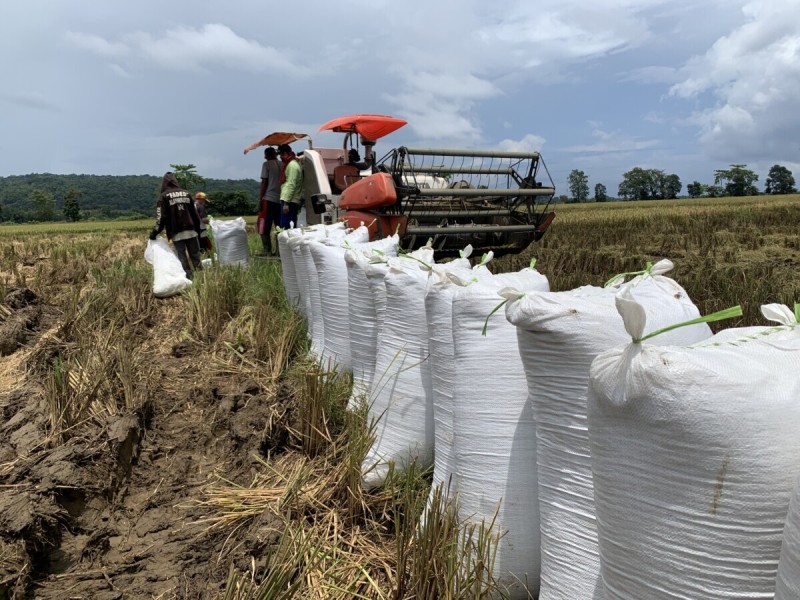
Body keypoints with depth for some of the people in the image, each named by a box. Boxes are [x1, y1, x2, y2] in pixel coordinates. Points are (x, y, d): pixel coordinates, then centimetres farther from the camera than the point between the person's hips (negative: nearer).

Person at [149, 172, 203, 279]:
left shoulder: (164, 196, -2)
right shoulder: (186, 193, 10)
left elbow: (161, 217, -9)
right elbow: (194, 214, 12)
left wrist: (155, 231, -4)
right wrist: (197, 229, 18)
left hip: (177, 233, -3)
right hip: (191, 231, 3)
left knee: (182, 257, 2)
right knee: (195, 256, 7)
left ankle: (188, 277, -2)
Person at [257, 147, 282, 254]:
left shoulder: (267, 164, -2)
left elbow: (264, 182, -7)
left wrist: (261, 199, -5)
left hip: (269, 199, -5)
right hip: (280, 199, 5)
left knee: (264, 225, -2)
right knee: (279, 226, 9)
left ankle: (267, 249, -9)